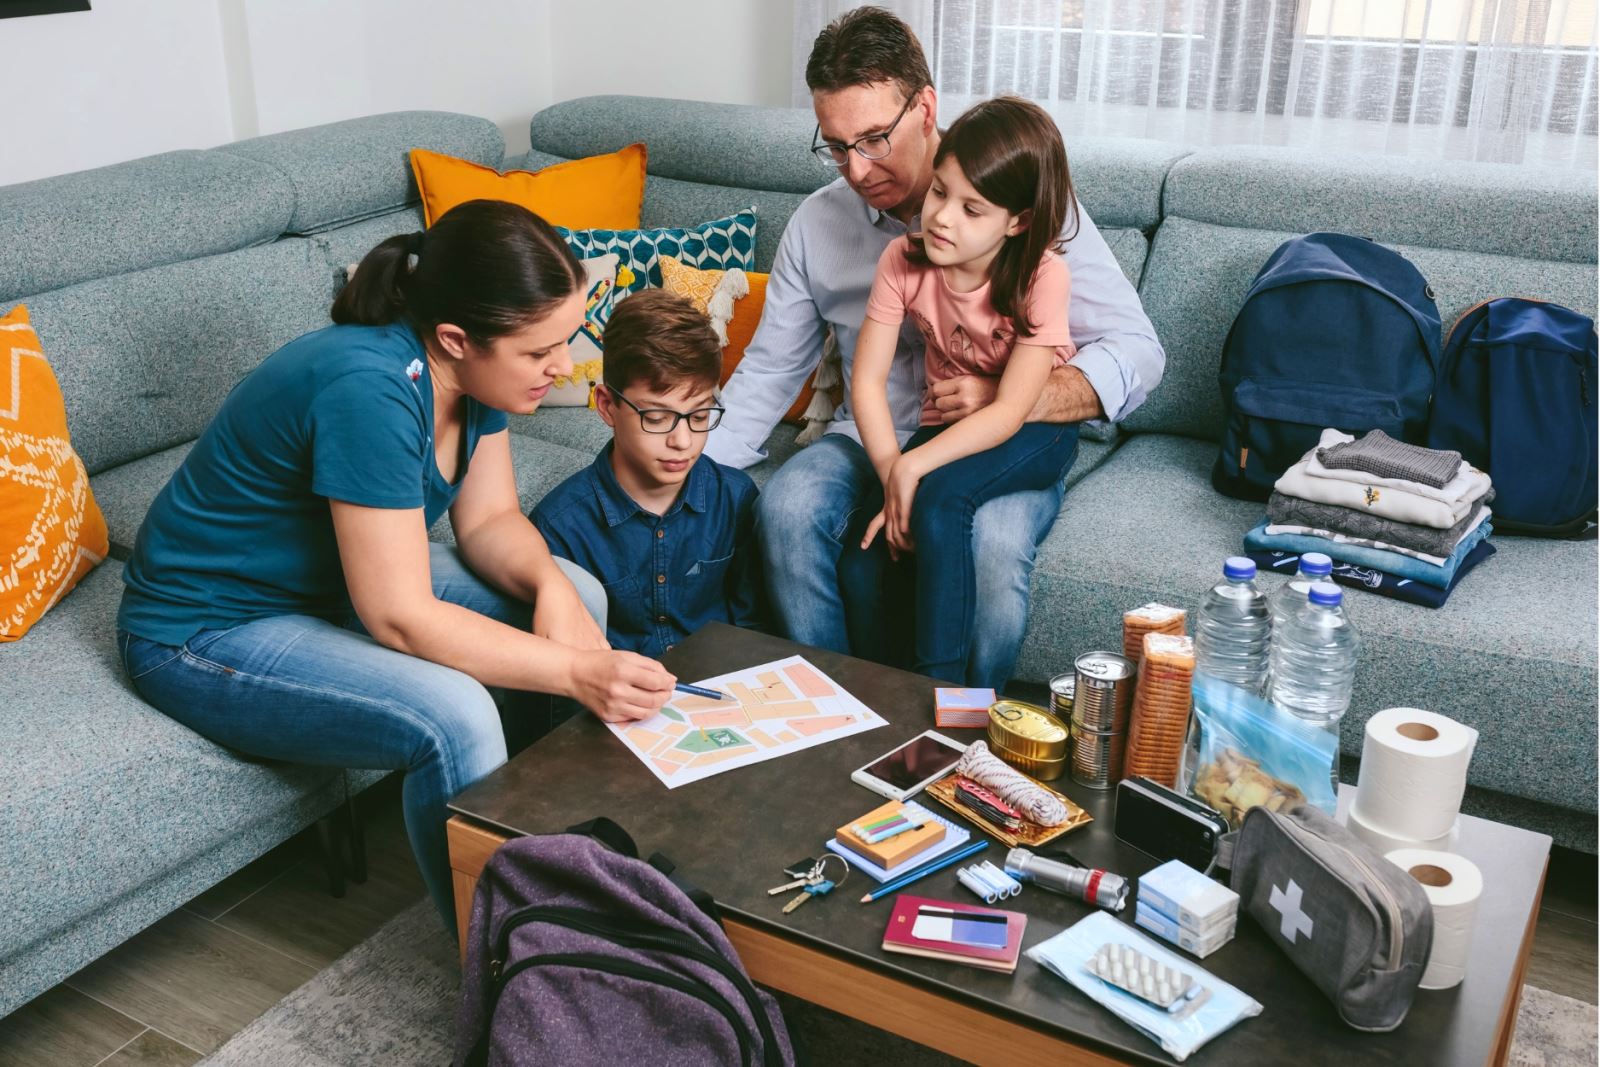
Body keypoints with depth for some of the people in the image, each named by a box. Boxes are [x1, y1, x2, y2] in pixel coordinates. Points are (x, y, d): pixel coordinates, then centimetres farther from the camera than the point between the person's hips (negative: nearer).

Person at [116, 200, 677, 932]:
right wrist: (575, 672, -36)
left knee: (580, 594, -3)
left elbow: (488, 520, -1)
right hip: (211, 630, -8)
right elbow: (401, 620, -33)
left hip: (338, 581, 9)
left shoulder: (472, 368, -9)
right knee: (452, 716, -32)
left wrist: (550, 584, -22)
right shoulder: (370, 388, -34)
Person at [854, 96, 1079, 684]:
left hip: (1034, 435, -4)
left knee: (940, 498, -33)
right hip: (948, 425, 4)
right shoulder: (904, 260, -11)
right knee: (868, 546, -19)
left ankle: (940, 690, -22)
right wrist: (891, 478, -26)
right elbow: (868, 380, -13)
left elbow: (1010, 412, -25)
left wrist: (911, 468, -33)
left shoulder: (1042, 276, -22)